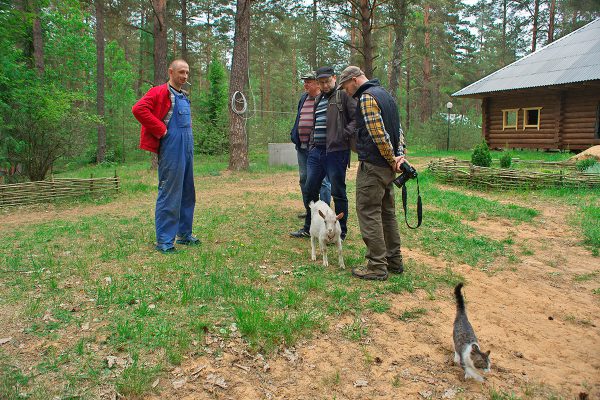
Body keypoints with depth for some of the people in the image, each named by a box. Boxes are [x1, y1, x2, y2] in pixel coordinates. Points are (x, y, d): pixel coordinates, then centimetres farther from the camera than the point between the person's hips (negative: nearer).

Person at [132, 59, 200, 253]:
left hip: (187, 150, 9)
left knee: (187, 195, 14)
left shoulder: (184, 97, 19)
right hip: (171, 151, -9)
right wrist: (161, 130, -18)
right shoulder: (160, 92, -7)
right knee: (169, 196, -6)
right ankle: (164, 241, 2)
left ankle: (184, 234, 26)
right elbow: (138, 109, -22)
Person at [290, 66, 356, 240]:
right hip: (316, 150, 8)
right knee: (310, 189, 12)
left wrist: (345, 134, -19)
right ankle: (309, 227, 27)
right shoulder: (318, 99, 19)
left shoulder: (343, 96, -4)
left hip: (336, 151, -8)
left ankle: (341, 231, 14)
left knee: (338, 192, 1)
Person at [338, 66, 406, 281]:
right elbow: (398, 128, 14)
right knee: (387, 213, 15)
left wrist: (392, 159, -11)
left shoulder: (367, 97, -12)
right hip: (387, 167, 10)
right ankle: (394, 261, 23)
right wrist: (400, 155, 2)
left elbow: (379, 134, -21)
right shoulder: (385, 94, 19)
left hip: (372, 166, -10)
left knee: (369, 214, -5)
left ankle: (377, 267, -3)